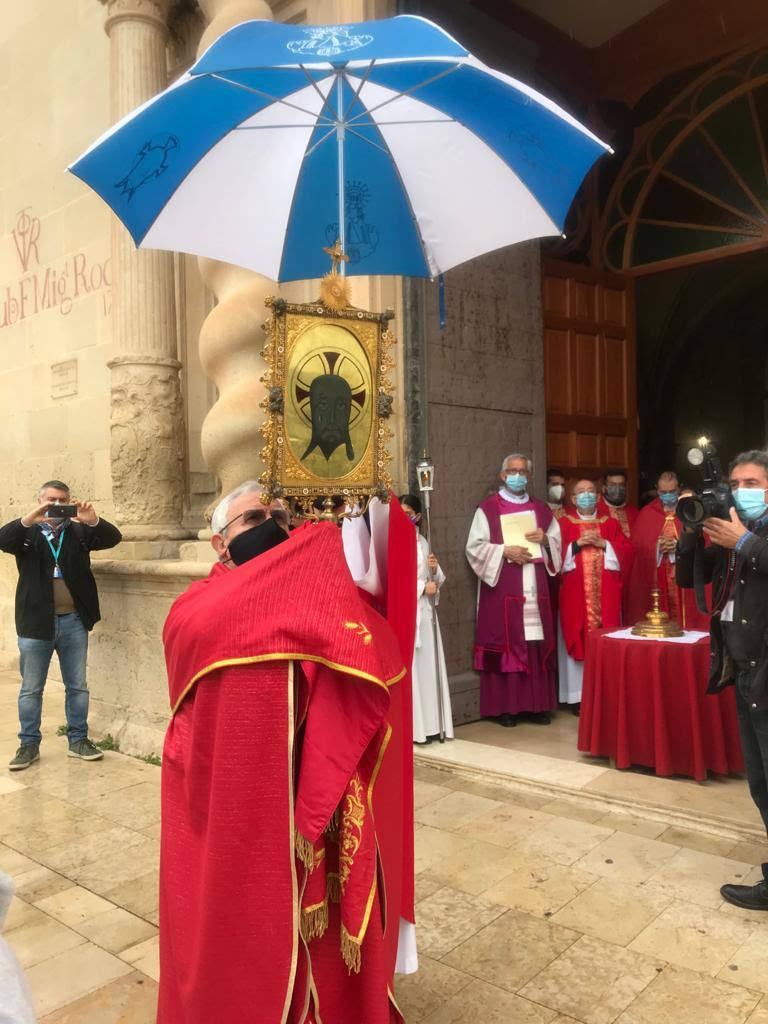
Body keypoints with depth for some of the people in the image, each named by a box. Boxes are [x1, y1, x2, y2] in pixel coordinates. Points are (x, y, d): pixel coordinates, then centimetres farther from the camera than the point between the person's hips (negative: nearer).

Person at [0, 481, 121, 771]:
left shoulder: (79, 530, 6)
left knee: (77, 685, 11)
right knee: (31, 689, 9)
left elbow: (113, 538, -6)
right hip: (36, 621, -1)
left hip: (74, 621, 1)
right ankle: (29, 744, 21)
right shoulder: (26, 531, 3)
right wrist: (28, 519, -33)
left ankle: (78, 739, 23)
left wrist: (93, 521, -26)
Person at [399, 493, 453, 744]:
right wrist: (423, 587, -11)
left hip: (425, 611, 6)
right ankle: (412, 728, 0)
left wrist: (434, 569, -6)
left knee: (428, 667, 6)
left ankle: (430, 725, 12)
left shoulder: (422, 542, 13)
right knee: (408, 669, -6)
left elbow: (437, 580, 16)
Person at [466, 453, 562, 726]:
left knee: (537, 644, 3)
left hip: (535, 590, 4)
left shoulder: (541, 509, 15)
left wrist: (545, 539, -5)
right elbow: (474, 547, -5)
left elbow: (558, 543, 16)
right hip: (502, 589, -4)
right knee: (505, 643, -4)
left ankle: (538, 704, 12)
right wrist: (505, 551, -16)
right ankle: (505, 706, 4)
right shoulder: (487, 508, 1)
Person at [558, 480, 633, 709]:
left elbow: (626, 551, 4)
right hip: (576, 594, -2)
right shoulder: (564, 524, 7)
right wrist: (577, 544, -13)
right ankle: (578, 695, 2)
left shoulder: (611, 524, 14)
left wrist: (603, 544, -8)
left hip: (606, 594, 2)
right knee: (578, 640, -4)